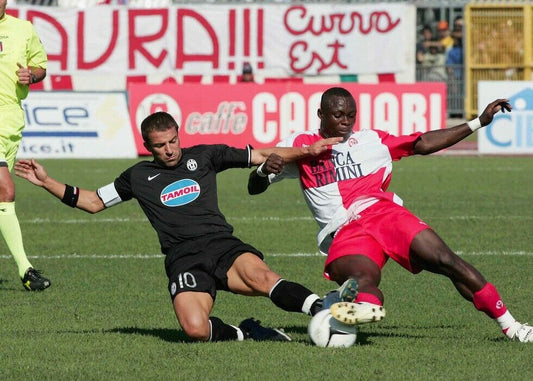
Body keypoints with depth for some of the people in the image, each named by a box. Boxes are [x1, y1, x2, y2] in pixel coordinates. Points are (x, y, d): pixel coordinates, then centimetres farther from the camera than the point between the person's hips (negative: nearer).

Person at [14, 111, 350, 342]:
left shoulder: (203, 157, 16)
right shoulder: (139, 177, 19)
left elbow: (261, 156, 17)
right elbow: (93, 202, 29)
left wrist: (306, 152, 7)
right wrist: (47, 182, 22)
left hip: (222, 244, 0)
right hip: (184, 258, 0)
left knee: (259, 276, -35)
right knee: (195, 328, -30)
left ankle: (322, 309, -45)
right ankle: (243, 334, -6)